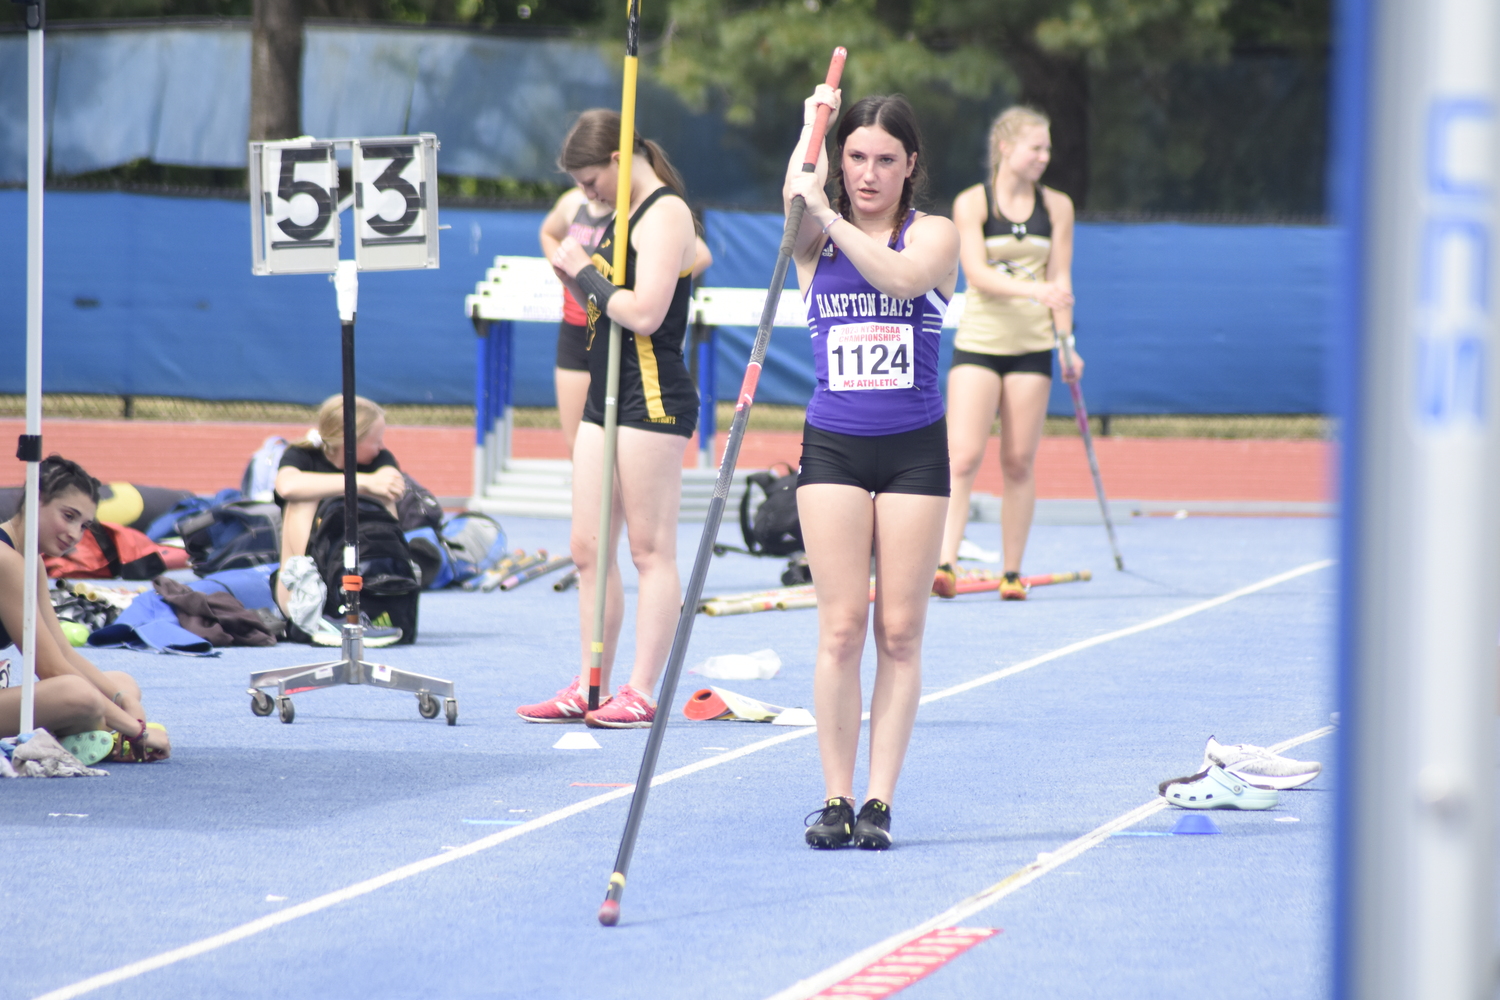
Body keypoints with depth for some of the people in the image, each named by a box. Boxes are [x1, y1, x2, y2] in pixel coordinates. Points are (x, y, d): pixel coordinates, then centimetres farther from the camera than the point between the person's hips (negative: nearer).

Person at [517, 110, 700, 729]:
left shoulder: (665, 214, -12)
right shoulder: (628, 215, 17)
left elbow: (643, 312, -23)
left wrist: (586, 273, -11)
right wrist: (576, 277, 3)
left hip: (654, 399, -10)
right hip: (606, 398, 10)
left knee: (650, 548, -6)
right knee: (589, 549, 8)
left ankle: (641, 694, -5)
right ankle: (590, 688, 13)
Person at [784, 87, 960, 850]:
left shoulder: (935, 235, 1)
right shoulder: (814, 241, 6)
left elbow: (902, 276, -20)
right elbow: (797, 196, -17)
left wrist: (834, 217, -30)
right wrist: (813, 124, -17)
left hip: (914, 449, 0)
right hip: (833, 444, 0)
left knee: (899, 630, -2)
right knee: (841, 626, -6)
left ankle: (880, 801, 0)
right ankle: (836, 799, -3)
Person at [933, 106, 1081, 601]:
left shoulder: (1057, 206, 6)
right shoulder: (972, 203, -3)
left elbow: (1060, 279, 5)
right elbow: (977, 272, -14)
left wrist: (1067, 343, -6)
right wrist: (1032, 289, -29)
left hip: (1032, 345, 2)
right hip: (978, 340, -2)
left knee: (1019, 462, 3)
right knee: (963, 456, -12)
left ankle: (1012, 573, 9)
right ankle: (945, 564, -17)